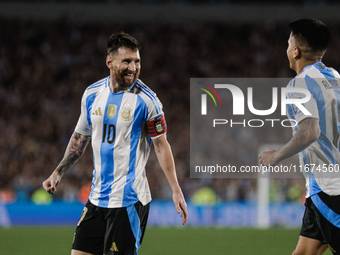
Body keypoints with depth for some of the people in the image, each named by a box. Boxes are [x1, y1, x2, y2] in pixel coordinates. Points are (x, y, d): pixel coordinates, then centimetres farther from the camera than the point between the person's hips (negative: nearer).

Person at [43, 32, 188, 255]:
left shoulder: (146, 100, -9)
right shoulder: (92, 94, 6)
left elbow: (161, 145, -4)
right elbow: (80, 137, 20)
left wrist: (176, 190, -9)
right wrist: (58, 173, 16)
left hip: (129, 200, -6)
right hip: (97, 198, 6)